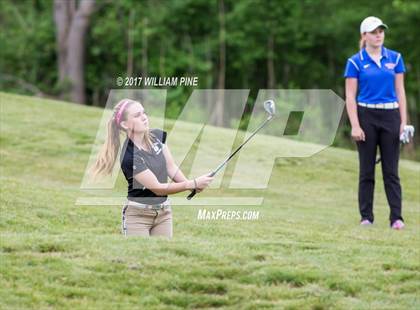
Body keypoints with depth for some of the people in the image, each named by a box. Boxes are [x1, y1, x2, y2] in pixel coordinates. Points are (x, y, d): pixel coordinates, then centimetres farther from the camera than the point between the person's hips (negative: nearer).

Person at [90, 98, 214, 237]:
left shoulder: (158, 136, -3)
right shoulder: (129, 156, -24)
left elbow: (171, 168, 1)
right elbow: (157, 188, -21)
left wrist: (193, 187, -16)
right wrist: (193, 184, -23)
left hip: (164, 212, 6)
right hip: (138, 215, -6)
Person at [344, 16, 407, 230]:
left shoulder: (395, 58, 7)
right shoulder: (355, 62, 0)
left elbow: (400, 91, 8)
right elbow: (350, 96, -2)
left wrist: (404, 121, 1)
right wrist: (355, 126, -10)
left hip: (390, 116, 2)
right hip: (366, 116, -2)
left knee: (391, 170, 0)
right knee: (367, 170, 3)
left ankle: (396, 217, -2)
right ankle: (366, 217, 9)